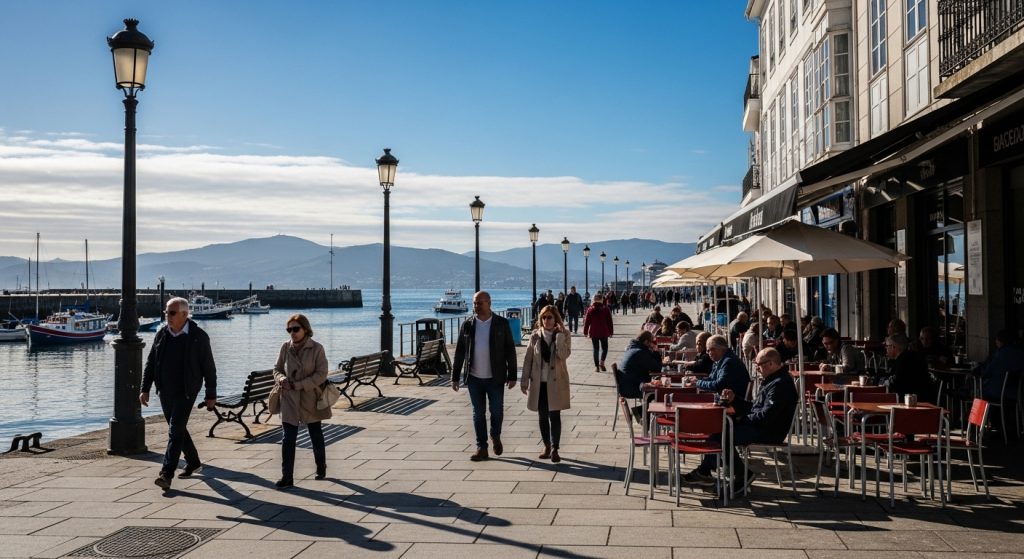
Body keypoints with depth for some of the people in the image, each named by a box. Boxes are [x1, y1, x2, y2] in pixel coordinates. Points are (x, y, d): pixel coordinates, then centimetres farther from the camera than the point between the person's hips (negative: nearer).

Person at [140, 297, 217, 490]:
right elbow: (150, 363, 11)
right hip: (165, 392, 6)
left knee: (176, 430, -13)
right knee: (178, 429, 16)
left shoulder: (198, 336, -7)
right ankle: (193, 462, 34)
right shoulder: (161, 334, 6)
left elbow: (209, 367, -3)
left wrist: (211, 394, -3)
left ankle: (167, 474, -16)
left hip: (186, 392, -6)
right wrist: (145, 389, 3)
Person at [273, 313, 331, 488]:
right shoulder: (285, 347, 1)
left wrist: (298, 385, -20)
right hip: (289, 400, 2)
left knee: (316, 436, 15)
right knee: (288, 439, -2)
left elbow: (321, 374, -14)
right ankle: (286, 477, 3)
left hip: (311, 401, -2)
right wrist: (281, 379, -15)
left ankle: (321, 468, 35)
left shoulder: (316, 348, -10)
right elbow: (277, 369, 8)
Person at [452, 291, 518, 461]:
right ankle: (481, 449, 15)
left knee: (496, 411, 2)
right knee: (478, 413, 6)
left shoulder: (501, 324, -2)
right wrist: (455, 377, 3)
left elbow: (510, 350, -1)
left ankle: (495, 436, 32)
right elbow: (459, 352, 6)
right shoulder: (467, 325, 2)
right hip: (474, 378, 2)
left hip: (495, 377, -2)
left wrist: (512, 375, -5)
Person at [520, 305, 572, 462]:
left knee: (554, 415, -4)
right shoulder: (535, 336, 3)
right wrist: (524, 380, 3)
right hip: (538, 382, 3)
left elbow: (564, 355, -18)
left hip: (555, 382, -3)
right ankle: (547, 447, 22)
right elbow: (528, 359, 5)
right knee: (542, 416, 10)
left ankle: (555, 449, 0)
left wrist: (559, 335, -23)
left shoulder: (564, 335, -3)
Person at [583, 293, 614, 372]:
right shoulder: (606, 309, -4)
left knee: (596, 349, 8)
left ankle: (596, 366, 4)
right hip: (604, 333, -1)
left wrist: (585, 332, 9)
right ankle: (602, 362, -10)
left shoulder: (590, 310, -1)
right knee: (604, 348, 13)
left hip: (593, 333, 1)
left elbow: (587, 322, 0)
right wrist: (611, 332, 7)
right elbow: (610, 322, -2)